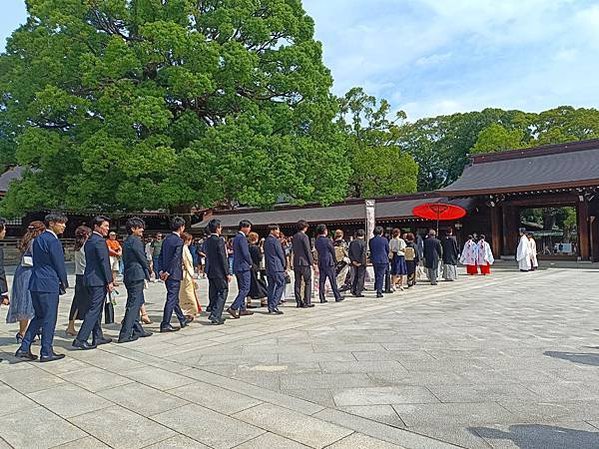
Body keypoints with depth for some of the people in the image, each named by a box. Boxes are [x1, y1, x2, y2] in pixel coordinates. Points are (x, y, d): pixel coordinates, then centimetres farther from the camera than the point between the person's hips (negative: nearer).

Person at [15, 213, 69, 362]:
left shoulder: (38, 239, 14)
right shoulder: (53, 241, -14)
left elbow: (37, 262, 17)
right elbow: (59, 264, -12)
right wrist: (64, 283, 3)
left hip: (35, 283, 9)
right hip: (49, 284, -9)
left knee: (39, 316, 18)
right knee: (49, 319, 1)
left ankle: (24, 348, 17)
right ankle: (46, 352, 9)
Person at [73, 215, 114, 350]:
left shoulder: (89, 241, 14)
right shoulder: (100, 241, -15)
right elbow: (104, 262, -17)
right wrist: (109, 281, -13)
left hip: (90, 278, 10)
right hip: (99, 280, -10)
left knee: (97, 309, 16)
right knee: (94, 310, -6)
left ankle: (98, 337, 23)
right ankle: (80, 339, -6)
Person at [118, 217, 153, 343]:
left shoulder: (126, 242, 16)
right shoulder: (136, 240, -12)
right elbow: (143, 258, -9)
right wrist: (148, 274, 6)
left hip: (128, 276, 10)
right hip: (137, 276, -10)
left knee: (134, 304, 17)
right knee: (133, 305, -7)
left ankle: (138, 330, 27)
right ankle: (125, 335, -6)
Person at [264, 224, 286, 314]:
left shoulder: (266, 241, 15)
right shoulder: (275, 241, -11)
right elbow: (281, 254, -8)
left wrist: (267, 265, 19)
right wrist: (284, 265, 4)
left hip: (269, 267, 9)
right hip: (277, 267, -9)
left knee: (271, 287, 10)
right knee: (281, 285, -5)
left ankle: (270, 307, 12)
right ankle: (273, 305, -11)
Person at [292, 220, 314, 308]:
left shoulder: (294, 237, 11)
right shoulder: (304, 237, -11)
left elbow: (294, 250, 13)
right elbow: (308, 250, -12)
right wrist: (312, 262, -7)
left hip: (296, 262, 7)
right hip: (305, 262, -7)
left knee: (297, 283, 8)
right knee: (307, 282, 1)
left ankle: (298, 302, 11)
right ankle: (306, 302, 0)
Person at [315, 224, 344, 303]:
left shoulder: (317, 241, 7)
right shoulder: (327, 240, -12)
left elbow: (317, 251, 11)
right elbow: (333, 251, -5)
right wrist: (334, 260, 10)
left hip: (321, 263, 6)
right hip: (329, 262, -6)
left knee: (321, 281, 6)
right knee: (333, 280, 1)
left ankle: (322, 298, 6)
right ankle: (337, 297, 6)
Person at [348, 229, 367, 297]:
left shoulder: (352, 242, 5)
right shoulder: (363, 243, -12)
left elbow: (350, 253, 3)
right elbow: (363, 254, -16)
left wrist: (353, 260, 2)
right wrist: (361, 262, -10)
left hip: (354, 262, 5)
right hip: (361, 263, -5)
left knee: (355, 276, 18)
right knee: (360, 277, 2)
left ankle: (353, 290, 17)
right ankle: (358, 293, 2)